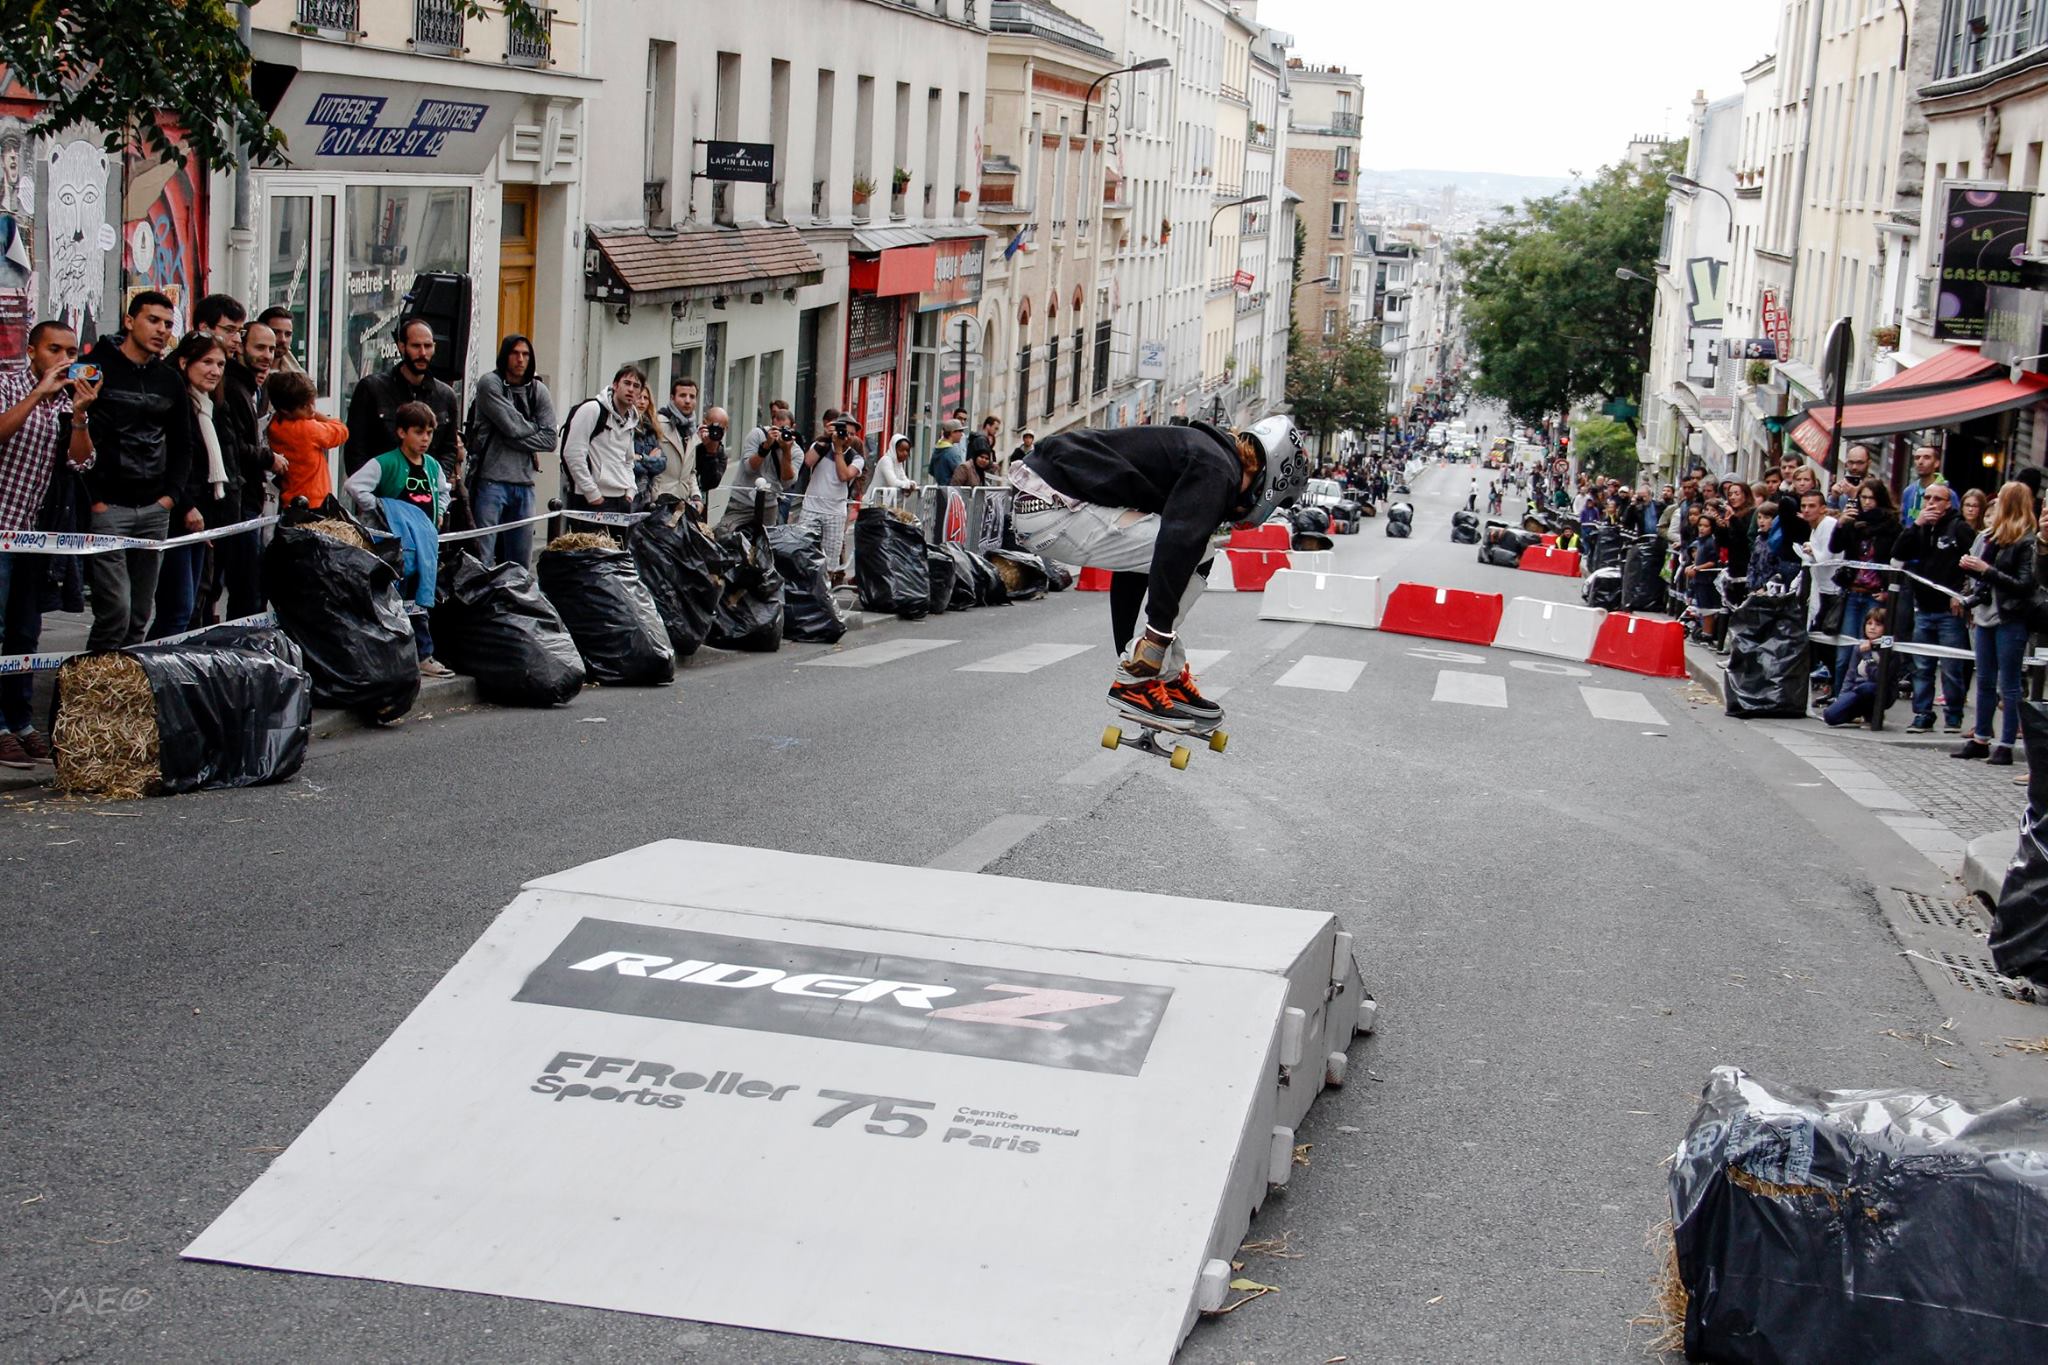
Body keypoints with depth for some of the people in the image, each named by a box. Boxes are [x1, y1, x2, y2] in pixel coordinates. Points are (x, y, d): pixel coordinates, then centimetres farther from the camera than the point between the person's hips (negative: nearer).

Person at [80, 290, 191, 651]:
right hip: (107, 508, -6)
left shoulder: (171, 381, 14)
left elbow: (182, 444, 23)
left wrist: (171, 494, 8)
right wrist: (92, 497, -12)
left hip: (155, 512, 6)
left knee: (139, 618, 7)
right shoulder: (96, 367, -4)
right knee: (115, 612, -13)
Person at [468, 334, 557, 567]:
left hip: (524, 484, 5)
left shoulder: (538, 391, 11)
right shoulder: (490, 384, -3)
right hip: (492, 480, -5)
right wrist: (534, 428, 3)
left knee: (521, 560, 9)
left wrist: (516, 440, -7)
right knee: (483, 557, -8)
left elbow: (550, 440, 3)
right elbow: (511, 426, -14)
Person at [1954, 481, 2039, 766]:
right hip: (1986, 616, 8)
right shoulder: (1988, 536, 9)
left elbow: (2025, 585, -18)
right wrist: (1969, 566, -2)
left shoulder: (2026, 542, -13)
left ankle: (2006, 745, 3)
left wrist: (1987, 570, -19)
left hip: (2011, 621, -7)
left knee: (2008, 685, -1)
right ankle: (1981, 740, 22)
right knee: (1985, 682, 14)